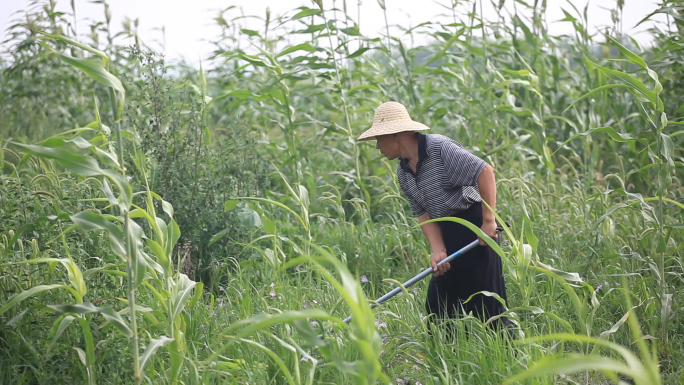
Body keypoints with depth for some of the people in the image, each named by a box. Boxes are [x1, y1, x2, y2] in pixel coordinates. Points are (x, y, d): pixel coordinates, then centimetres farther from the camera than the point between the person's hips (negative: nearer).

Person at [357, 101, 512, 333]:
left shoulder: (440, 147, -16)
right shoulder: (403, 172, 8)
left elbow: (484, 171, -20)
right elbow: (422, 213, 4)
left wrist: (489, 221, -21)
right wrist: (438, 250, -11)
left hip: (475, 226, -8)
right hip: (446, 233, 8)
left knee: (486, 304, -7)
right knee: (437, 305, 10)